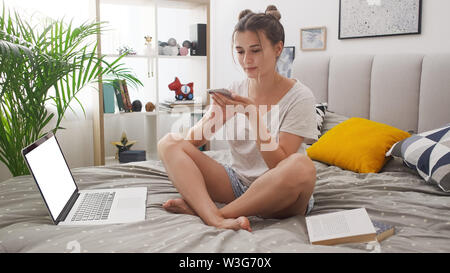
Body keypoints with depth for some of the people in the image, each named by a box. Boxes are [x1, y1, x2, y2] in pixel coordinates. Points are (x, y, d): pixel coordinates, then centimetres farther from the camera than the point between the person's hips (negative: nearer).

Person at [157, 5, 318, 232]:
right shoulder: (234, 91, 3)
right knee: (168, 143, -10)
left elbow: (280, 165, -16)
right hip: (237, 183, 4)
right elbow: (193, 140, 0)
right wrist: (216, 116, -20)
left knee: (301, 165, -38)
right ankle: (217, 220, -33)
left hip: (278, 194, -3)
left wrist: (254, 115, -26)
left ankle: (199, 208, -23)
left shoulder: (299, 97, -9)